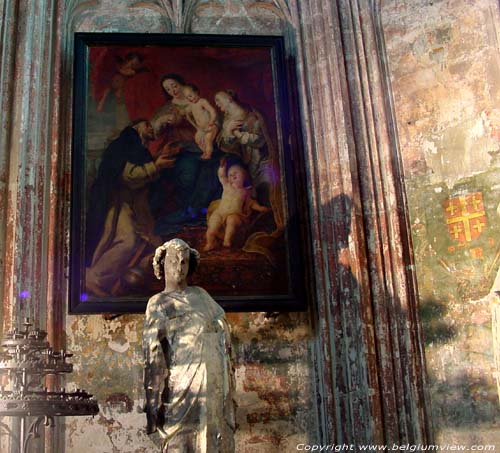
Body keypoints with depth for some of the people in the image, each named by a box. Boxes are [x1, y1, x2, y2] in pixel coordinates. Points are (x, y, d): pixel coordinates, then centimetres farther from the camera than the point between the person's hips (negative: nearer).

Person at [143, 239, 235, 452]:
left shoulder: (200, 295, 21)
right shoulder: (158, 304, 8)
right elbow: (152, 354, -1)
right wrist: (153, 401, -10)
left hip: (217, 384, 5)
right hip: (184, 385, -4)